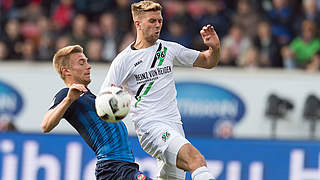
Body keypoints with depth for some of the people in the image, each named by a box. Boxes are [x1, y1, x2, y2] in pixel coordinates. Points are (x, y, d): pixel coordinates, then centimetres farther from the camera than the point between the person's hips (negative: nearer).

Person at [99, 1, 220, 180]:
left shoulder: (169, 49, 13)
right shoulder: (123, 60, 1)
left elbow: (207, 62, 21)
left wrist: (215, 48, -1)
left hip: (174, 127, 6)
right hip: (150, 128, -6)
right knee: (197, 159, -27)